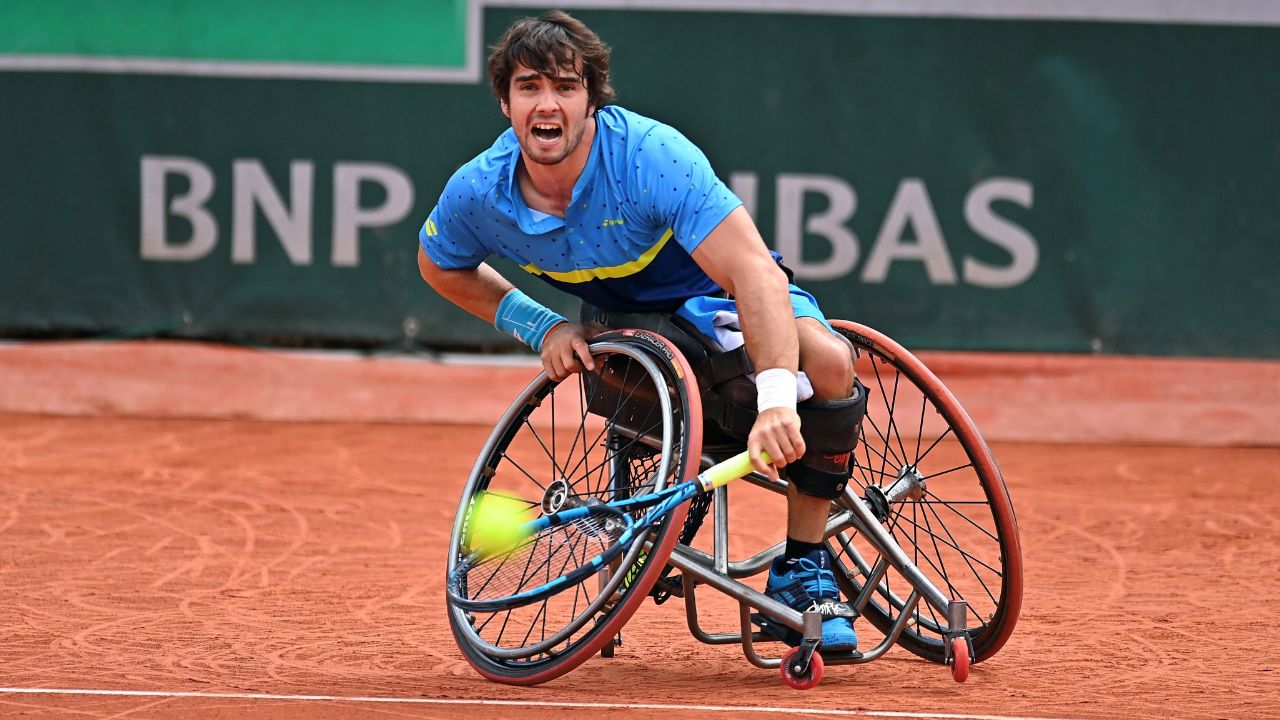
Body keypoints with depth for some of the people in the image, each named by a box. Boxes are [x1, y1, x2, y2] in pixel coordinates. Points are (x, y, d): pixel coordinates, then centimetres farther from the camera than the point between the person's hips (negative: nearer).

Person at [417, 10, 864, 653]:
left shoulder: (651, 156, -33)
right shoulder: (479, 194, -18)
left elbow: (755, 271, -41)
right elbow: (439, 266, 7)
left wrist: (776, 399, -56)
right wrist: (538, 325, -9)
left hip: (717, 299, -3)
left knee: (826, 360, -33)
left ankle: (801, 570, -16)